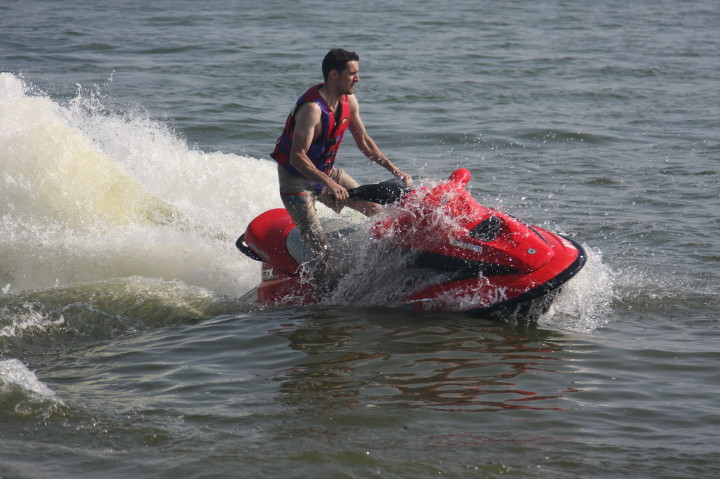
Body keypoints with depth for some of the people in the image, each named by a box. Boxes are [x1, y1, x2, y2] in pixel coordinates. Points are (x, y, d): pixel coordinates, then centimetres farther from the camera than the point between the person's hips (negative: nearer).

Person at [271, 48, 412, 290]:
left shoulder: (349, 101, -3)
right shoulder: (313, 108, -29)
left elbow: (363, 141, 9)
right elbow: (297, 157, -35)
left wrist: (395, 170, 2)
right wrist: (329, 184, -45)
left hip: (327, 171, 8)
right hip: (296, 179, -8)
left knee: (377, 210, 9)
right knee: (321, 250, -17)